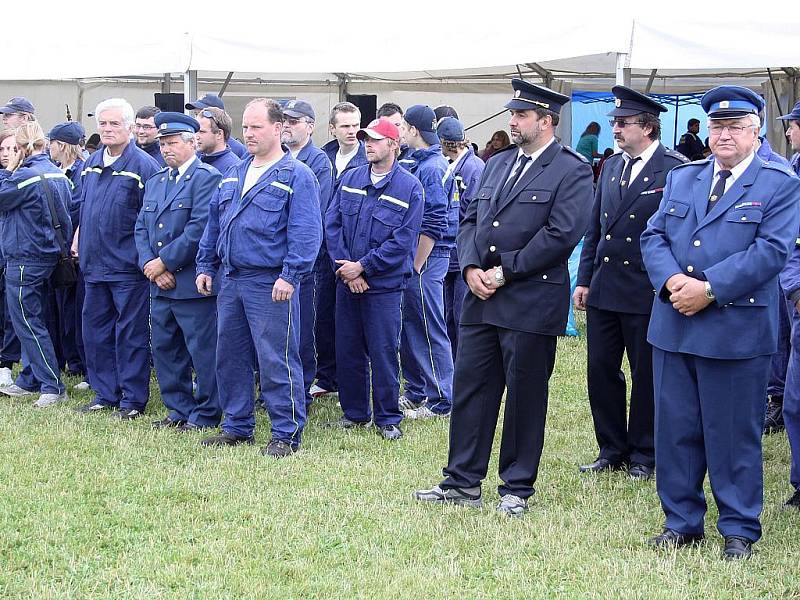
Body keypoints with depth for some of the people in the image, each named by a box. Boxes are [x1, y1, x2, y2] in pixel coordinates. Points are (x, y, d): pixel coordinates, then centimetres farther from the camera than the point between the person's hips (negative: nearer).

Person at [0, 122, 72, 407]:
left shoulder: (25, 176, -20)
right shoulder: (58, 174, 7)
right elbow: (65, 215, 13)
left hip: (24, 260, -9)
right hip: (49, 255, 9)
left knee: (28, 324, -4)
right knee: (33, 321, 17)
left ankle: (53, 386, -6)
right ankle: (29, 381, 25)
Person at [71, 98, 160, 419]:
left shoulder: (143, 165, -10)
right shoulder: (91, 164, 12)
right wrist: (78, 239, 12)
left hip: (127, 266, -7)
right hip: (94, 264, 7)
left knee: (131, 333, -1)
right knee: (95, 330, 12)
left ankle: (132, 400, 7)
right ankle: (105, 394, 22)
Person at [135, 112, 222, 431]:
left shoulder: (206, 178, -9)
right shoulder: (155, 181, 16)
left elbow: (200, 228, -18)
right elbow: (142, 227, 13)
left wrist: (164, 262, -15)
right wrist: (150, 265, -3)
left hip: (192, 283, -8)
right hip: (160, 285, 8)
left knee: (203, 351, -2)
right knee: (164, 348, 13)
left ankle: (205, 414, 8)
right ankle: (179, 410, 24)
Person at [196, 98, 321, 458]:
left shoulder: (297, 176, -8)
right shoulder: (233, 176, 15)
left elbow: (306, 233, -14)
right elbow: (214, 224, 20)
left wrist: (290, 276, -20)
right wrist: (206, 267, 14)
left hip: (270, 284, -8)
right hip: (230, 280, 8)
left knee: (277, 361, -5)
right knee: (230, 357, 13)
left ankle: (287, 434, 4)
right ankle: (237, 427, 24)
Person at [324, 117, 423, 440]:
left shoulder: (409, 188, -6)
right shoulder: (350, 178, 7)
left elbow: (403, 241, -11)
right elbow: (332, 223, 4)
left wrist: (363, 266, -14)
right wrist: (345, 267, -8)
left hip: (384, 285, -4)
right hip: (347, 282, 4)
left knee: (383, 353, 0)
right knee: (347, 350, 10)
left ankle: (387, 418, 12)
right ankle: (354, 412, 24)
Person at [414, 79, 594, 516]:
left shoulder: (571, 170, -7)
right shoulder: (497, 164, 15)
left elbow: (561, 234, -16)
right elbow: (470, 219, 15)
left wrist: (505, 272, -15)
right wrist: (471, 267, -3)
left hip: (531, 302, -6)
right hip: (481, 298, 7)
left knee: (525, 396, 3)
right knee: (469, 387, 8)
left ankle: (517, 487, 15)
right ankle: (462, 481, 17)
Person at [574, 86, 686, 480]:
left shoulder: (675, 170, -10)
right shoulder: (611, 167, 11)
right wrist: (584, 280, 12)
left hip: (647, 294, -6)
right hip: (603, 290, 6)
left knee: (646, 376, 6)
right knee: (601, 371, 9)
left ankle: (644, 455, 19)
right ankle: (612, 450, 23)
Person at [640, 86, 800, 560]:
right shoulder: (682, 178, 14)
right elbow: (654, 236, 8)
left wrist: (709, 289, -19)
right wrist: (671, 280, -12)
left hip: (737, 331, -5)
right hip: (674, 326, 5)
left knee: (735, 434, 3)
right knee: (676, 429, 10)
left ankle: (740, 530, 15)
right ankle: (682, 523, 22)